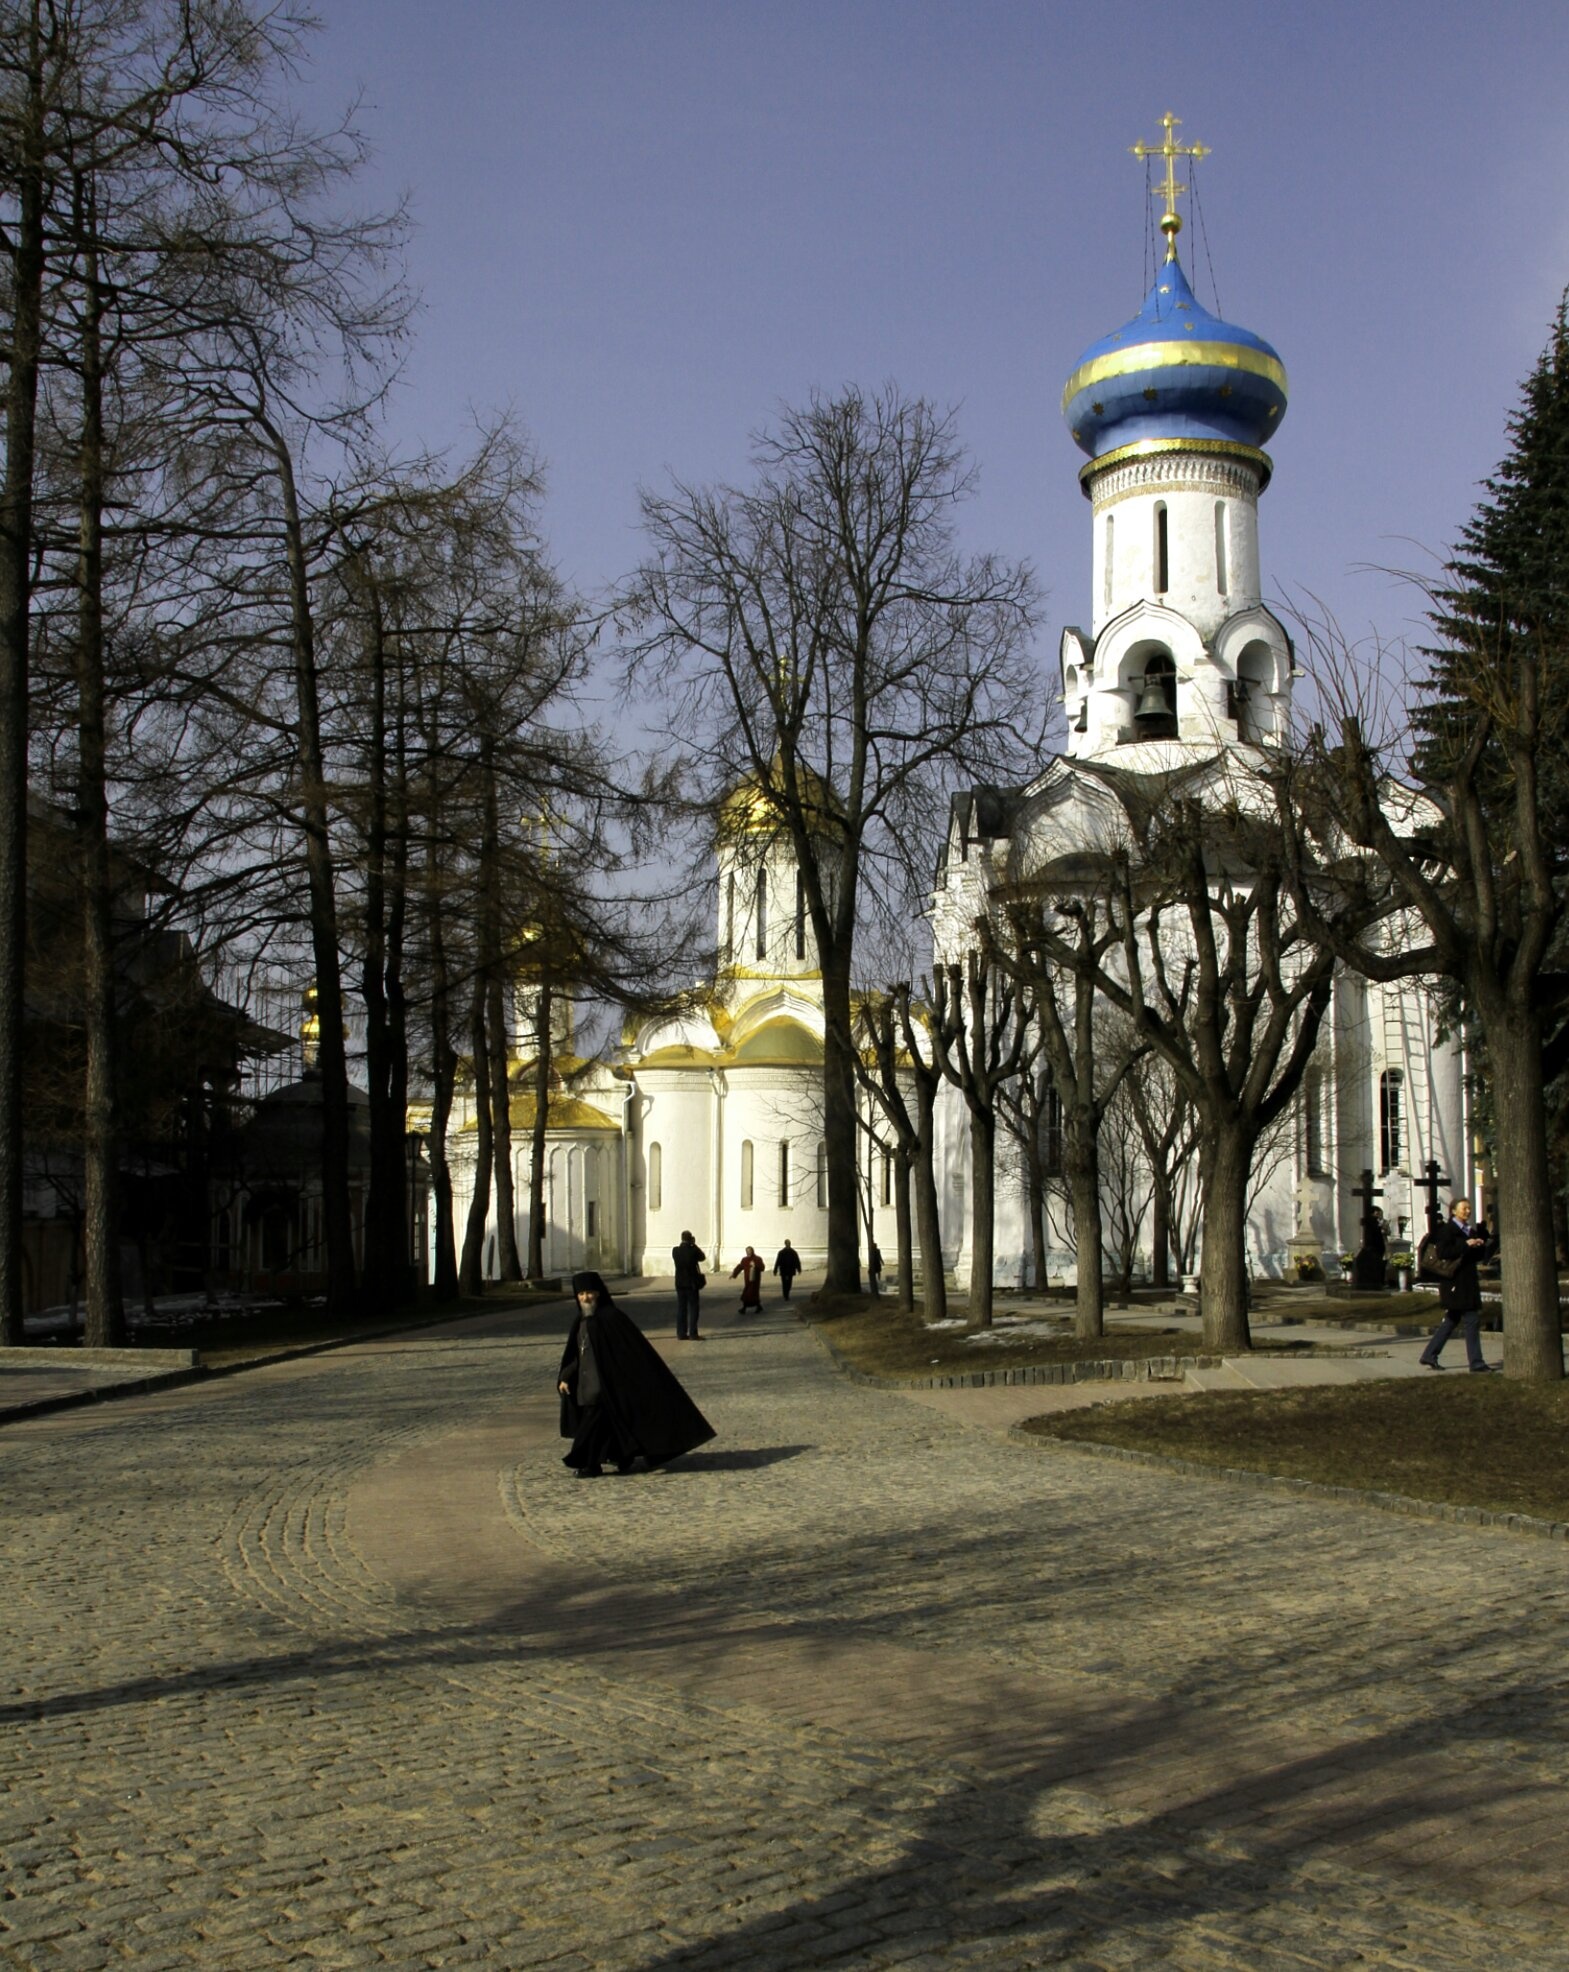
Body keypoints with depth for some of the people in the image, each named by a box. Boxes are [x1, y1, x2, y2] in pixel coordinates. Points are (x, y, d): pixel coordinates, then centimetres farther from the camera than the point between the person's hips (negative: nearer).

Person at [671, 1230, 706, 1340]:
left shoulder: (675, 1251, -5)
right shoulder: (693, 1250, -14)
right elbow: (703, 1257, 5)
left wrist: (692, 1246, 9)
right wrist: (694, 1245, 8)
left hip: (680, 1284, 4)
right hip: (692, 1284, -4)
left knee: (681, 1309, 8)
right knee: (693, 1309, 2)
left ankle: (681, 1334, 9)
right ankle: (693, 1334, -1)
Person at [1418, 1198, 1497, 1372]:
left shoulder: (1470, 1231, 16)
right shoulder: (1448, 1230, -10)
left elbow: (1479, 1256, 20)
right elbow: (1442, 1253, -22)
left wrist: (1482, 1245, -1)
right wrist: (1466, 1245, -24)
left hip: (1468, 1282, 9)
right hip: (1455, 1282, -9)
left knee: (1452, 1320, 11)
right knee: (1471, 1320, -9)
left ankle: (1429, 1356, 17)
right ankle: (1476, 1362, -4)